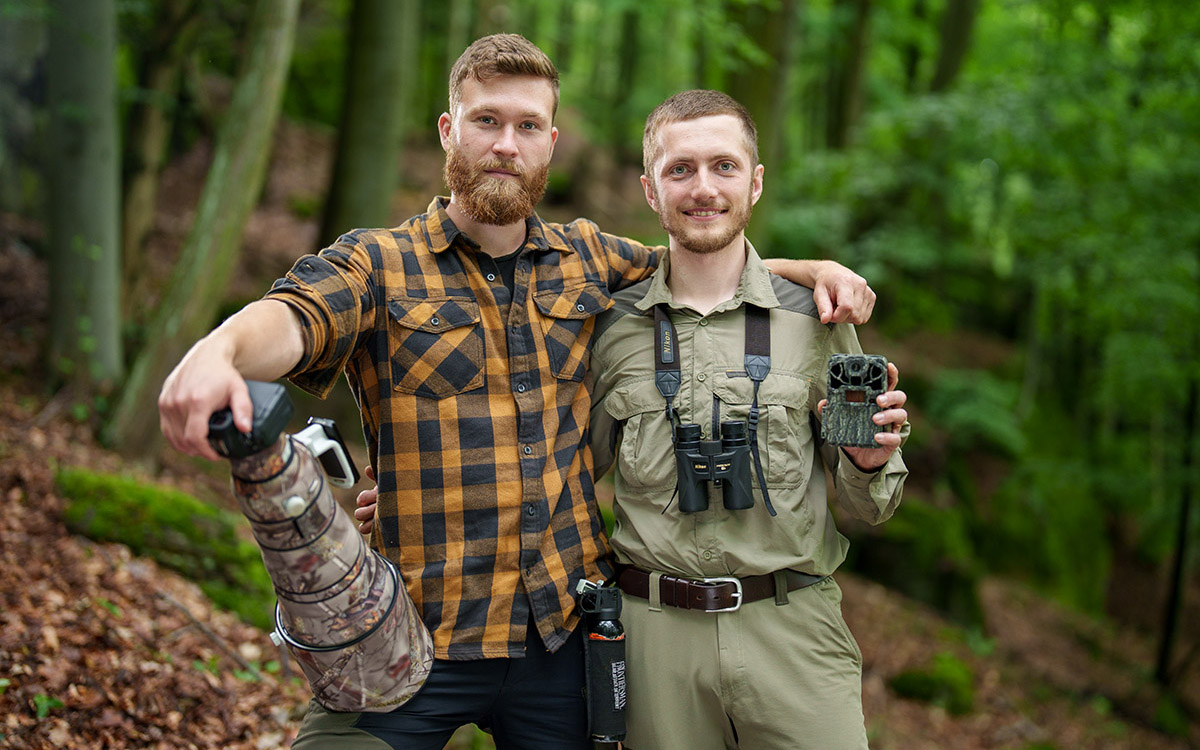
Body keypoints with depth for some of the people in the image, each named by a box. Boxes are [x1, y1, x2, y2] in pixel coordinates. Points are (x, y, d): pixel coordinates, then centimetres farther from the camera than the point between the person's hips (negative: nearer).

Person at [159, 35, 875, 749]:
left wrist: (812, 269, 9)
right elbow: (291, 318, -22)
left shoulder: (588, 258, 11)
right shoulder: (377, 264, -2)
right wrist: (217, 351, -44)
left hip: (566, 631, 4)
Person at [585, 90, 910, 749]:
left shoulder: (816, 320, 2)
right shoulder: (609, 327, 3)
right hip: (657, 631, 1)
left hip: (793, 627, 0)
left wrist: (870, 463, -13)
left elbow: (865, 508, 9)